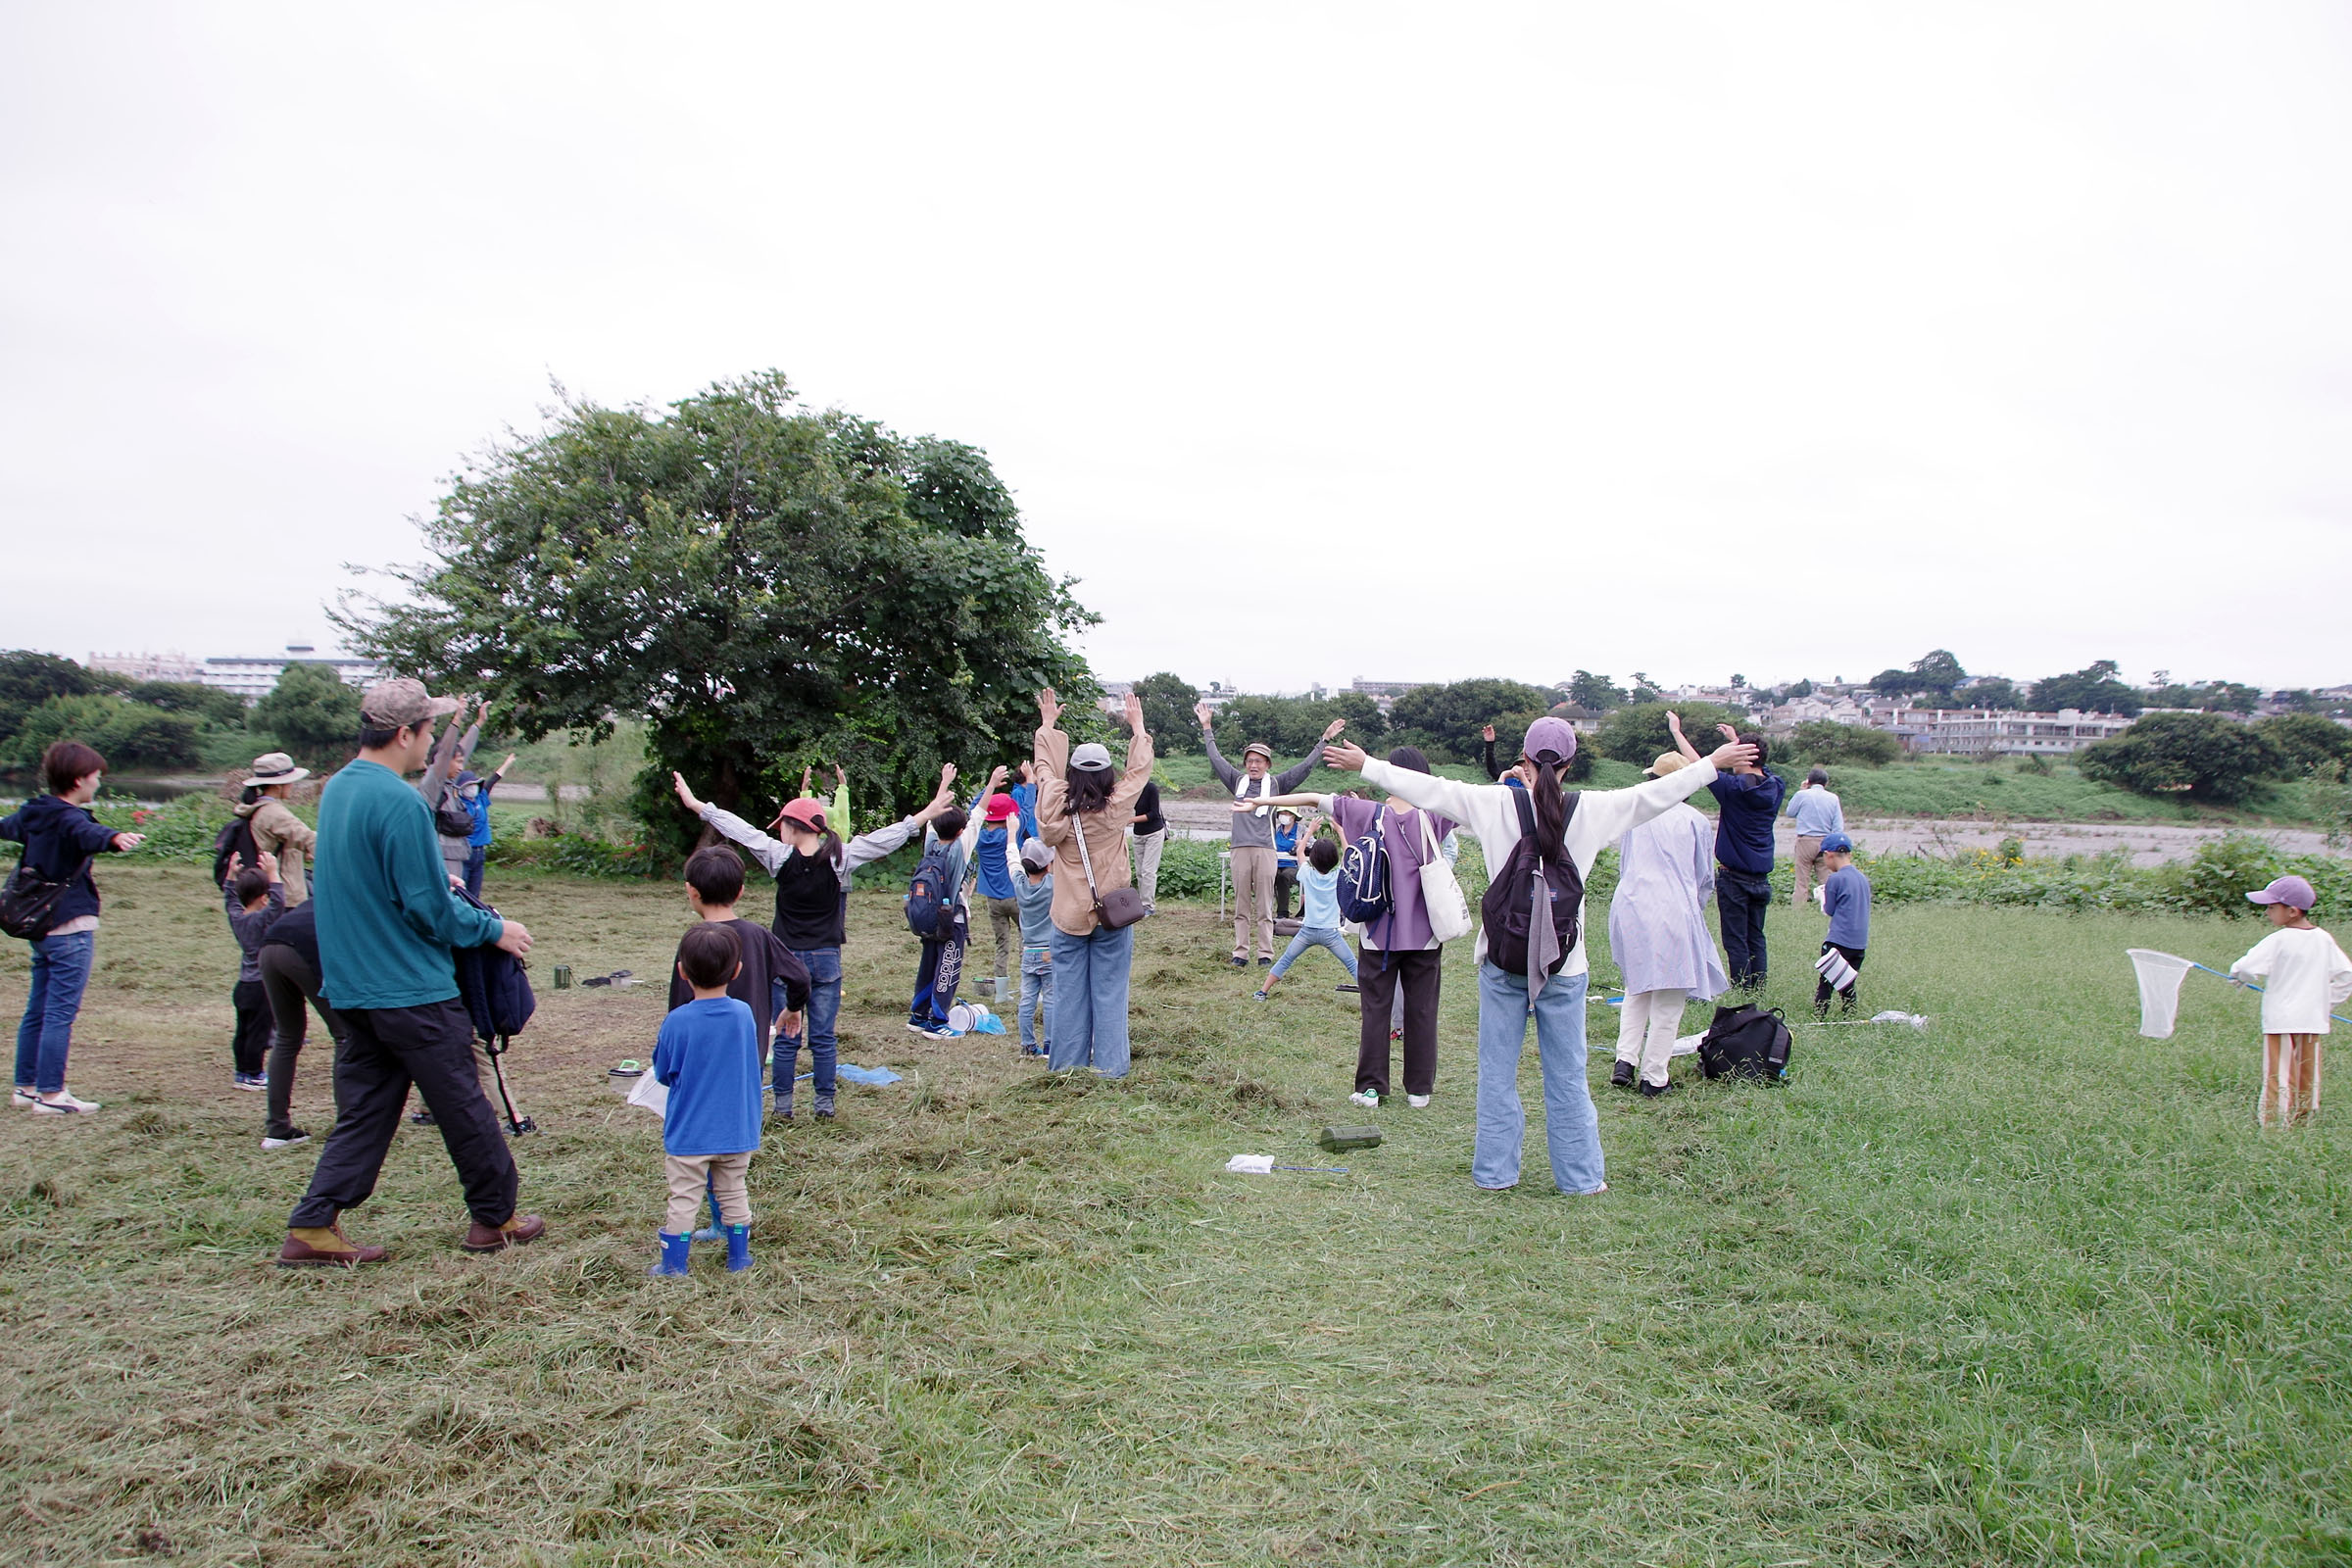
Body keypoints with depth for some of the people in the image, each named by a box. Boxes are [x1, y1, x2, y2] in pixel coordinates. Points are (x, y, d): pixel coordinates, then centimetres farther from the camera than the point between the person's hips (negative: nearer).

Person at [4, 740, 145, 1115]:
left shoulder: (33, 814, 11)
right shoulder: (68, 819, -17)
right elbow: (89, 834, -42)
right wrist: (115, 838, -63)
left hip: (38, 925, 9)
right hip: (70, 926, -9)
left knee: (37, 1010, 17)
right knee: (60, 1013, -6)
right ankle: (50, 1094, -4)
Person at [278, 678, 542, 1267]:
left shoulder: (336, 788, 9)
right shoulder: (400, 803, -20)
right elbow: (429, 910, -18)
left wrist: (438, 882, 24)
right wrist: (494, 929, -4)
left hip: (352, 988, 9)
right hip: (413, 989, -8)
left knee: (363, 1113, 13)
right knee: (464, 1108, 5)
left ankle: (313, 1228, 11)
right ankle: (496, 1218, 18)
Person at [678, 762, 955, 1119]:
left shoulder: (780, 858, -9)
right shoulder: (839, 859, -7)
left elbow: (740, 829, -2)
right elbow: (887, 837, -7)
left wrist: (695, 804, 7)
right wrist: (929, 812, -5)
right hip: (827, 960, 1)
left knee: (785, 1039, 6)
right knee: (823, 1037, 7)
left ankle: (783, 1106, 11)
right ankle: (825, 1102, 11)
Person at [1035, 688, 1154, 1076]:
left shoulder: (1057, 810, -7)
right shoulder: (1115, 810, -10)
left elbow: (1046, 769, 10)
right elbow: (1139, 770, 4)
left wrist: (1047, 725, 22)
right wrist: (1137, 727, 17)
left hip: (1068, 917, 1)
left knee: (1068, 992, 8)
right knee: (1109, 992, 5)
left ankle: (1066, 1064, 14)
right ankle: (1109, 1066, 7)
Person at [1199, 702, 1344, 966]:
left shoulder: (1276, 784, 8)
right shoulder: (1238, 781, 12)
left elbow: (1305, 767, 9)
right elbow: (1216, 758, 19)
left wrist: (1325, 739, 8)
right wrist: (1207, 728, 23)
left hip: (1265, 850, -2)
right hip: (1240, 849, 2)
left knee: (1264, 907, 1)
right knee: (1241, 906, 4)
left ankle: (1265, 954, 4)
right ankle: (1240, 953, 8)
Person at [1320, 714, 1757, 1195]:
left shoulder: (1495, 804, -6)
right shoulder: (1592, 809, -4)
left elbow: (1429, 789, -2)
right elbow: (1655, 794, 5)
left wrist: (1365, 764, 8)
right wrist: (1713, 762, 18)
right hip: (1564, 961, 0)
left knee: (1497, 1071, 9)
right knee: (1567, 1074, 9)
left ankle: (1495, 1171, 17)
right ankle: (1581, 1175, 18)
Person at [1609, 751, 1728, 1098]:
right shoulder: (1695, 820, 0)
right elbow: (1705, 878, 8)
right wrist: (1694, 911, 26)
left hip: (1629, 906, 4)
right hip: (1673, 911, -4)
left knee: (1637, 988, 20)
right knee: (1669, 999, 4)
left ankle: (1625, 1061, 8)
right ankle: (1654, 1078, 7)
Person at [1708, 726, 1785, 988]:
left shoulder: (1734, 788, -15)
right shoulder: (1775, 787, 1)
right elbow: (1759, 771, 23)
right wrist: (1736, 739, 33)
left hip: (1733, 877, -6)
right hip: (1762, 877, 6)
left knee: (1736, 941, -1)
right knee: (1756, 939, 12)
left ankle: (1742, 994, -2)